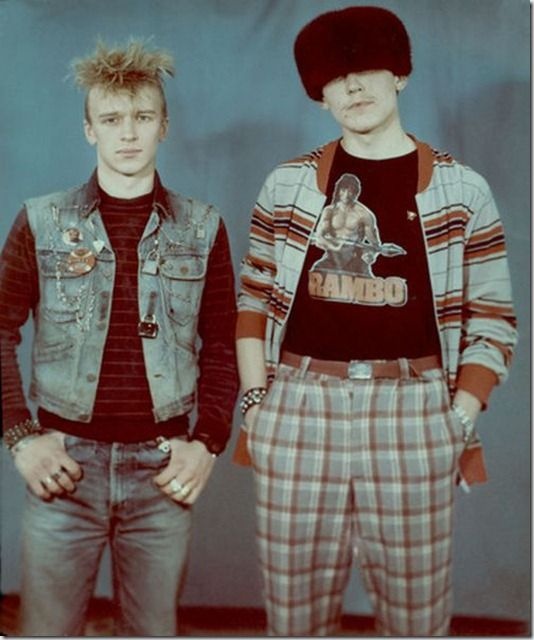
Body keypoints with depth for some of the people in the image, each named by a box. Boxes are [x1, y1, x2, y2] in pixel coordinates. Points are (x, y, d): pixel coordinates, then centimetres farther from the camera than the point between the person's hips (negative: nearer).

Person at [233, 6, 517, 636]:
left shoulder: (462, 191, 3)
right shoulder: (287, 185, 8)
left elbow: (492, 321, 4)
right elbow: (253, 299, 12)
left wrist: (458, 421, -5)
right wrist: (254, 400, 2)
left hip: (410, 416, -1)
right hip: (298, 413, 2)